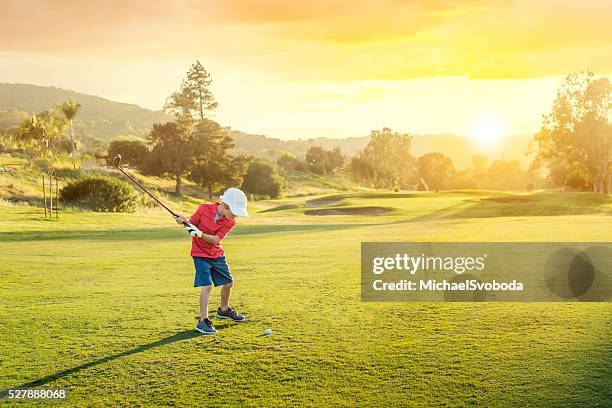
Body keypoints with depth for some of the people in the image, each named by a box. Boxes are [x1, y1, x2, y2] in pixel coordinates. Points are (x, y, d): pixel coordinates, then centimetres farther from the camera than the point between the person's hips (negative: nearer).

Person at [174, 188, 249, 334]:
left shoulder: (230, 222, -11)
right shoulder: (204, 209, -17)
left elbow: (215, 239, -20)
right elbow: (192, 223, -6)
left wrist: (201, 234, -36)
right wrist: (183, 221, -27)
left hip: (217, 254, 5)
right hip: (200, 254, -5)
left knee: (228, 283, 15)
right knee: (207, 286, -17)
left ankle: (224, 310, 42)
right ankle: (203, 321, -12)